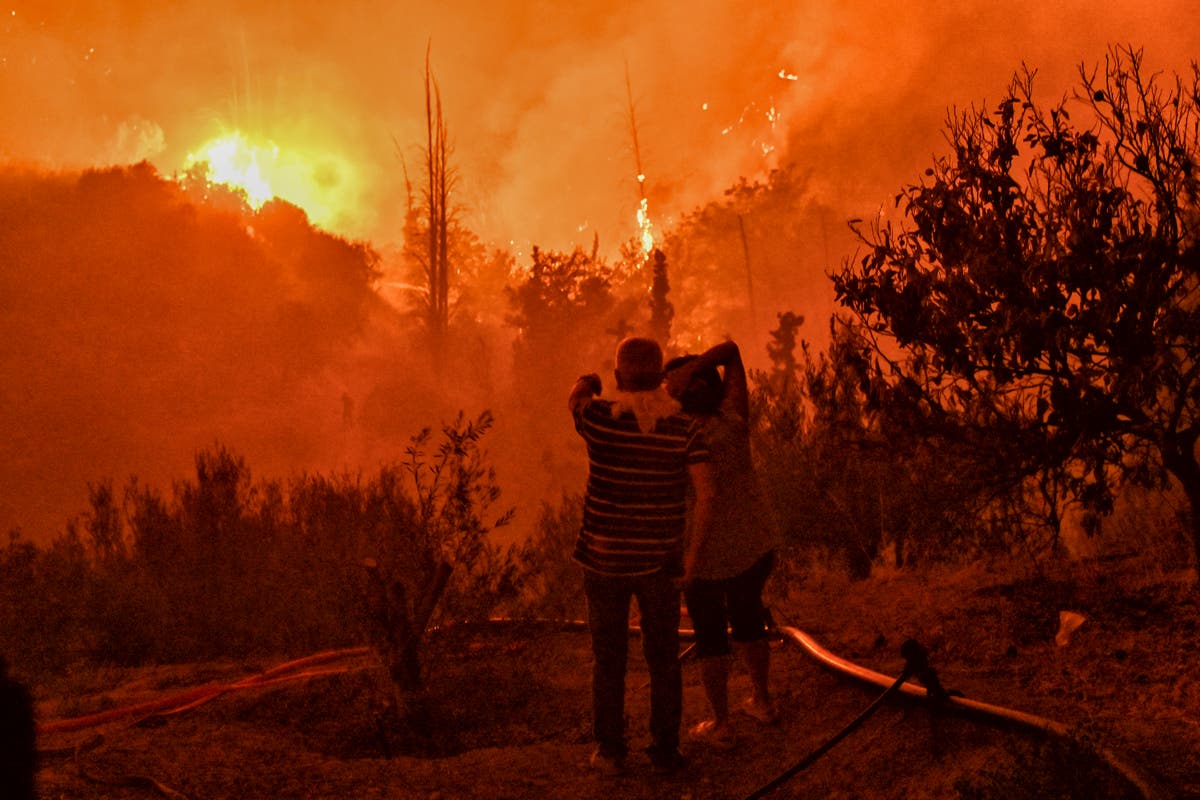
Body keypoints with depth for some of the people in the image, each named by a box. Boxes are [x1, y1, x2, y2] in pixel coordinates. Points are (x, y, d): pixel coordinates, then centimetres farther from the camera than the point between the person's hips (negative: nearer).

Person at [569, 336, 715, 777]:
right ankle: (665, 749, 18)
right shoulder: (684, 427, -8)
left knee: (608, 658, 12)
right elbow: (705, 492, -11)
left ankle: (610, 751, 18)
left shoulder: (600, 417, -11)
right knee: (664, 658, 14)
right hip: (660, 559, 1)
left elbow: (578, 393, 12)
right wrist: (690, 550, -1)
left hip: (604, 558, -1)